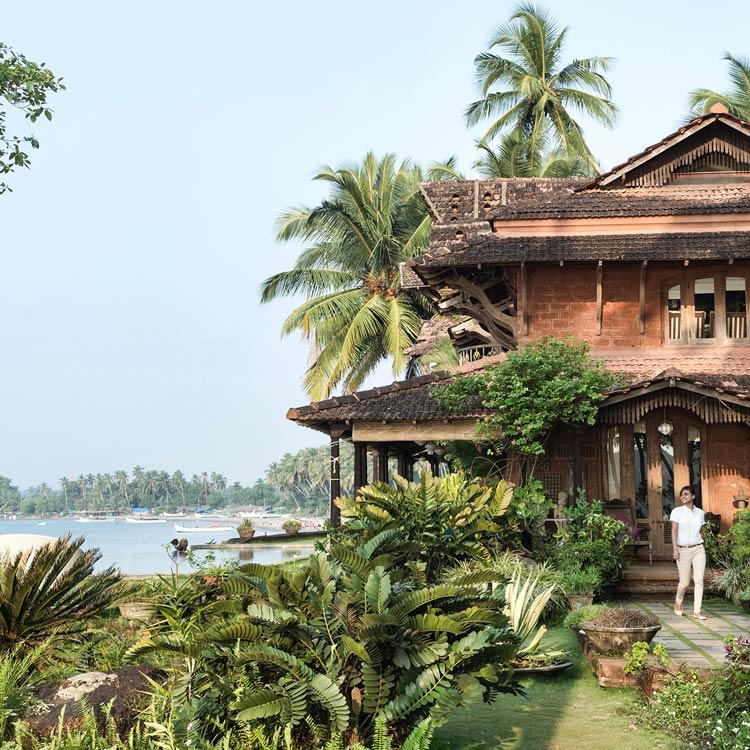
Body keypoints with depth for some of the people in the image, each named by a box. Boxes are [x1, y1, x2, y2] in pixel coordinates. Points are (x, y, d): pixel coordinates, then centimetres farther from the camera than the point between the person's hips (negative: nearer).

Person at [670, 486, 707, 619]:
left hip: (699, 549, 2)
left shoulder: (700, 513, 9)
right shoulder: (677, 511, 0)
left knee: (699, 580, -6)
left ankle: (697, 611, -3)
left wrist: (701, 546, 14)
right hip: (683, 550, -2)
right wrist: (675, 548, -13)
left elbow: (700, 532, 16)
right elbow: (674, 531, -4)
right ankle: (678, 601, 32)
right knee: (685, 582, 2)